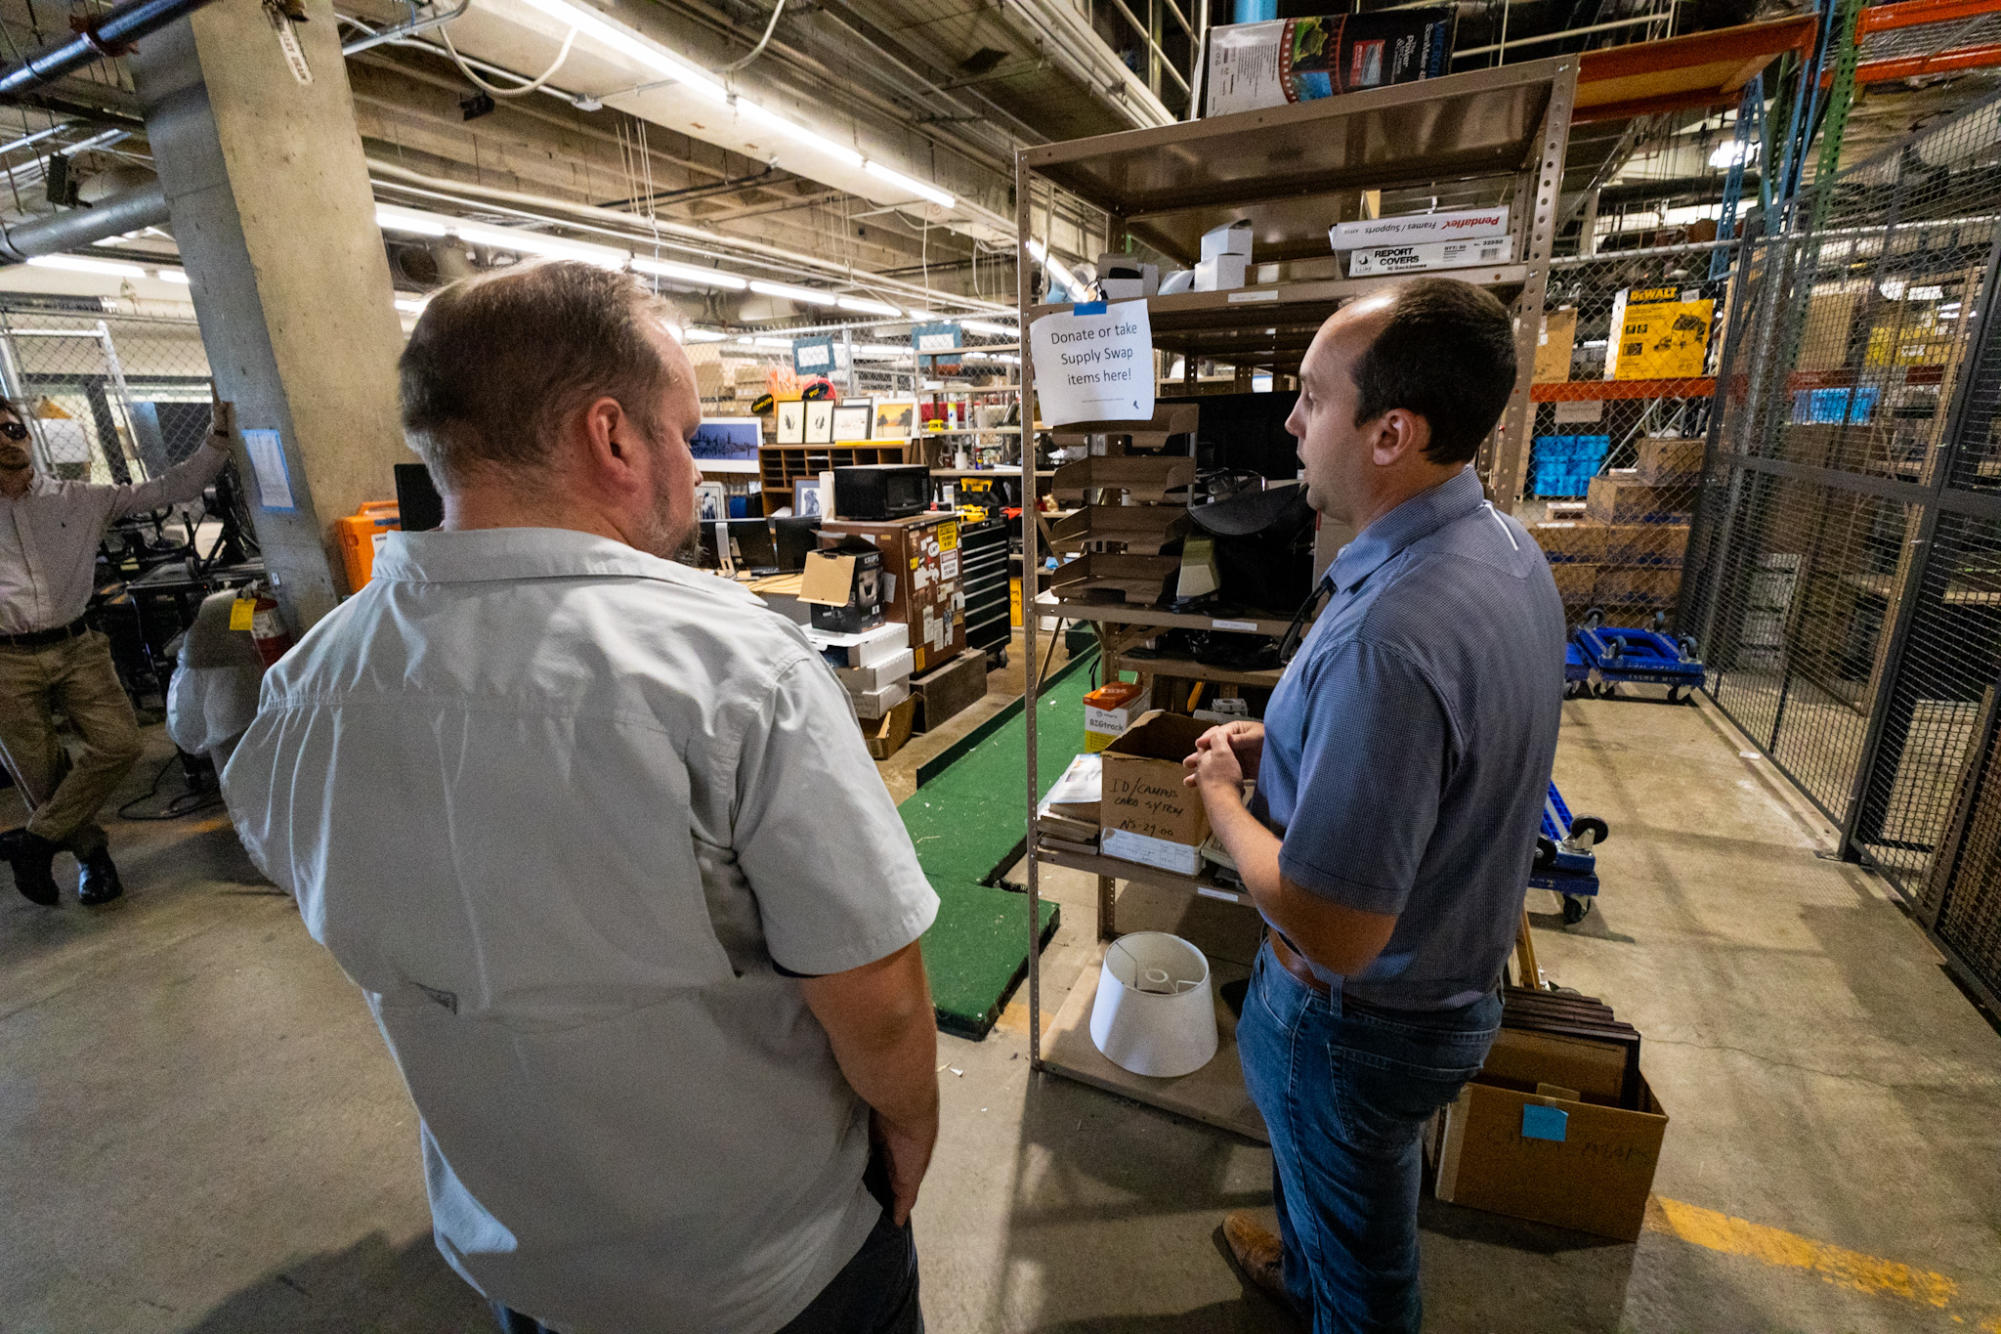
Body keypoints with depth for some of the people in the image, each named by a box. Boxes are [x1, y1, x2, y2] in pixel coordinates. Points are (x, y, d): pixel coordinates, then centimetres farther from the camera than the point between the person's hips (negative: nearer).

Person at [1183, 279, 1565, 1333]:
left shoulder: (1387, 636, -39)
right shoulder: (1506, 547, -5)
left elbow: (1332, 934, -34)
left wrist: (1222, 798, -18)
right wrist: (1286, 742, 1)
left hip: (1364, 1017, -9)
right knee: (1338, 1188, 37)